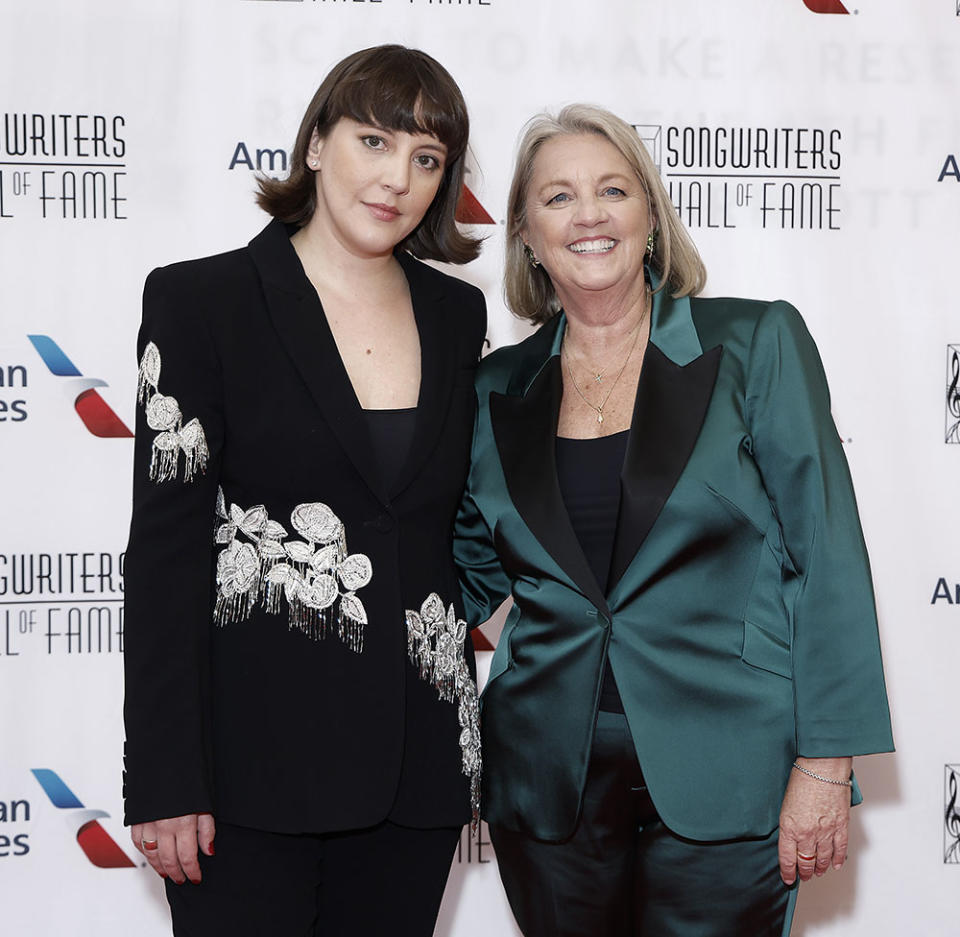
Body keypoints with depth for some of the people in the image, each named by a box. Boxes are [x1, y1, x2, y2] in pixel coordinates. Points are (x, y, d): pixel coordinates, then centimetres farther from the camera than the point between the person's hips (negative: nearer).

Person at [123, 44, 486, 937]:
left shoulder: (457, 314, 9)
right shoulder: (201, 300, -4)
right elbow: (166, 546, -8)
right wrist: (164, 781, -12)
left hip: (417, 754, 4)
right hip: (253, 755, -4)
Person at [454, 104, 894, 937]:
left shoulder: (757, 344, -3)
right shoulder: (498, 391, 7)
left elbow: (827, 557, -5)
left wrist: (824, 767, -10)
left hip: (723, 782, -3)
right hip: (551, 786, 3)